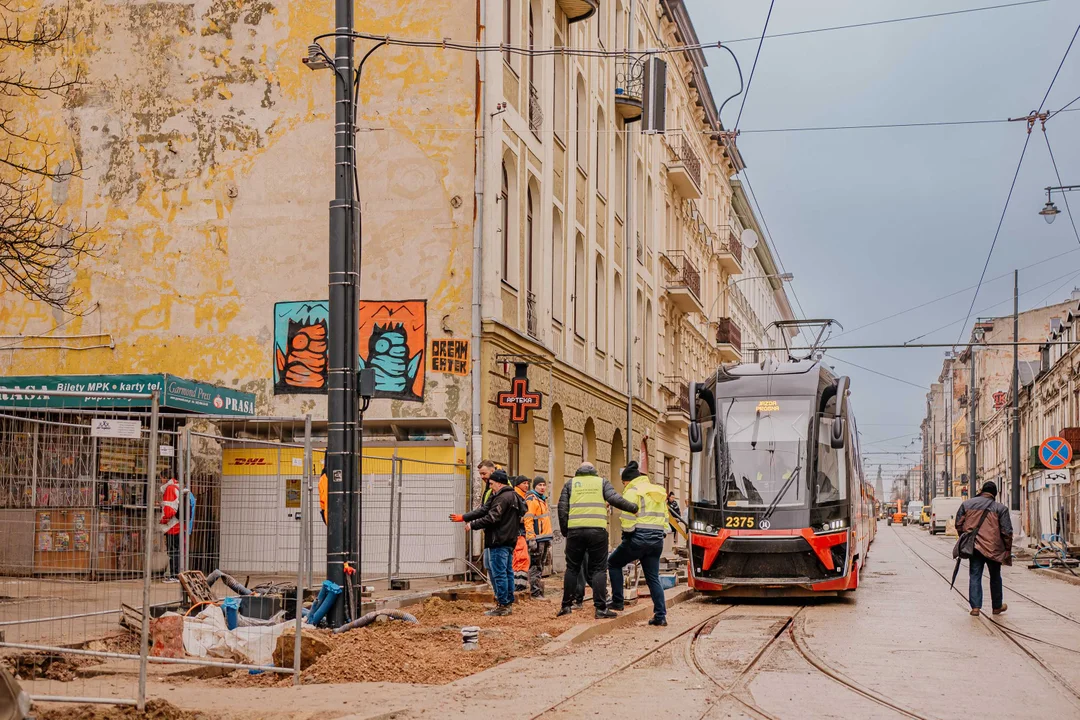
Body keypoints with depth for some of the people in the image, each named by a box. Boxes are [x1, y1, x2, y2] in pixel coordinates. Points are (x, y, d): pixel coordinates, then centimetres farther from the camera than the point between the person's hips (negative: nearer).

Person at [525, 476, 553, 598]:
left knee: (540, 567, 13)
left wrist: (549, 539, 25)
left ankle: (540, 592, 18)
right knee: (535, 567, -7)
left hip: (544, 538, 9)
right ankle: (535, 593, -7)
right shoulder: (531, 500, -10)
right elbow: (528, 520, -17)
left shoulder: (543, 499, 20)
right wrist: (531, 538, -23)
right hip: (536, 539, -9)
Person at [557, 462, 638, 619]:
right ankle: (601, 608, -2)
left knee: (572, 568, 12)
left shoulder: (571, 483, 15)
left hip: (575, 530, 1)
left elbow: (562, 508, 9)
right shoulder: (602, 482, 12)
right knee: (598, 569, 4)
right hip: (597, 530, -1)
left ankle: (566, 606, 13)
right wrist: (634, 507, 4)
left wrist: (564, 531, 17)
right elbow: (614, 499, -4)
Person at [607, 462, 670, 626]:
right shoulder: (659, 492, 17)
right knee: (653, 578, 11)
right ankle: (661, 616, 4)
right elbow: (665, 517, 19)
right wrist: (658, 534, 17)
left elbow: (628, 518, -16)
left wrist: (627, 534, -4)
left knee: (614, 563, 15)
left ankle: (617, 601, 10)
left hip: (639, 538, -7)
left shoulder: (632, 492, -7)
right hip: (657, 540, 7)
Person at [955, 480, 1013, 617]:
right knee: (995, 577, 15)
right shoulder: (1000, 508, -2)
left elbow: (959, 524, 8)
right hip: (993, 548, -1)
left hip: (974, 546, 1)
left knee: (974, 576, 5)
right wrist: (1008, 549, 4)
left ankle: (975, 607, -5)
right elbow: (1006, 531, -4)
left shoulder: (966, 504, 5)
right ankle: (997, 606, 25)